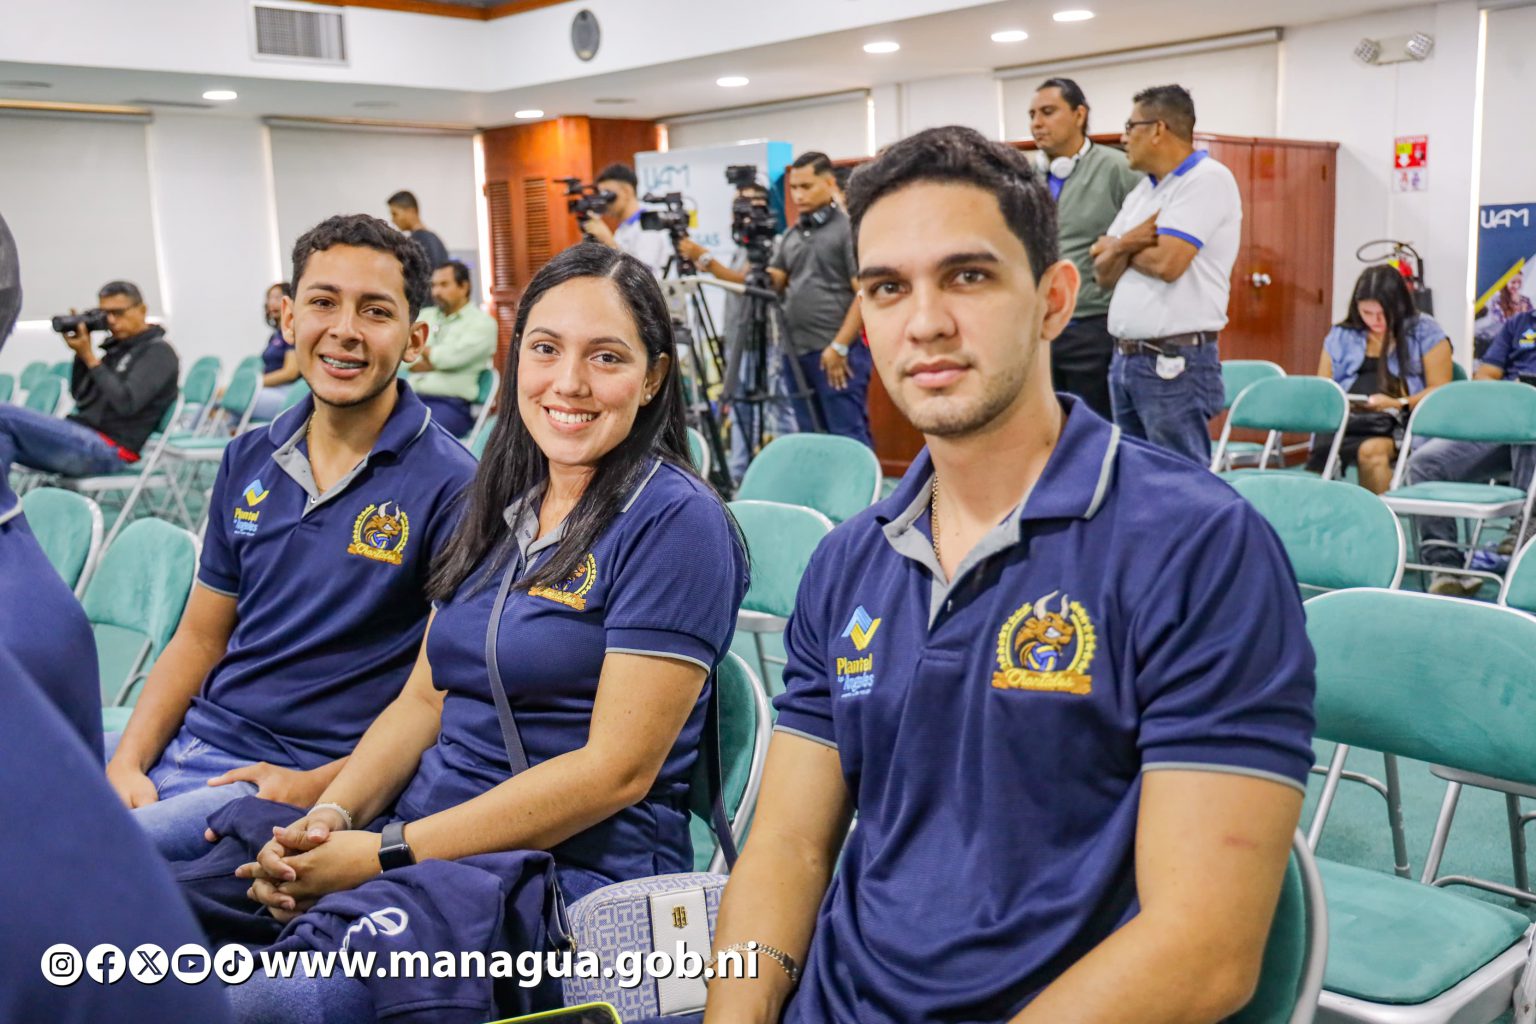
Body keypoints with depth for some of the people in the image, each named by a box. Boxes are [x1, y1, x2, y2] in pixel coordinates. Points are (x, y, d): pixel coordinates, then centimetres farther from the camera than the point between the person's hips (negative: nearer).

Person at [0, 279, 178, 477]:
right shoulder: (117, 348, 22)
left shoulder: (158, 352, -3)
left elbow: (126, 403, -17)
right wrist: (81, 354, 8)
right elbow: (81, 396, 22)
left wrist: (90, 357, -10)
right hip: (84, 439, 9)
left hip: (108, 448, -8)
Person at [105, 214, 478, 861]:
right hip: (187, 738, 6)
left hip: (311, 773, -6)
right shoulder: (248, 461, 10)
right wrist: (127, 762, 0)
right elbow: (199, 640, 14)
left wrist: (318, 788, -17)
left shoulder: (450, 486, -10)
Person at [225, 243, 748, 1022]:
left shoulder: (676, 522, -10)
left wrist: (390, 854, -17)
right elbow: (425, 699, 14)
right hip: (431, 839, 7)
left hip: (572, 866, -6)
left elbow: (616, 769, -15)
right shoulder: (499, 507, 13)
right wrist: (334, 814, -6)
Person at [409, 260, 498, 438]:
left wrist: (424, 350, 7)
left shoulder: (482, 323, 3)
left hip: (452, 405, -5)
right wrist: (437, 360, -4)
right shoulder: (425, 316, 20)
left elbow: (450, 357, -10)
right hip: (412, 398, 5)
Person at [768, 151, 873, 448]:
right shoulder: (791, 235, 16)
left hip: (836, 353, -7)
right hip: (797, 351, 7)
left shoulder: (850, 229, -6)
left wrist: (840, 345, -16)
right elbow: (772, 282, 15)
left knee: (847, 437, -6)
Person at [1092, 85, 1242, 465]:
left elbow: (1166, 262, -20)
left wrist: (1118, 247, -1)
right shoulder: (1142, 191, 17)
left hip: (1175, 364, -9)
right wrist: (1124, 246, -10)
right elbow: (1104, 273, 12)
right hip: (1126, 359, 9)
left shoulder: (1208, 179, -9)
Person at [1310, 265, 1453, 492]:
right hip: (1348, 419, 3)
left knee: (1372, 449, -38)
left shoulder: (1425, 332, 9)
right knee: (1324, 445, -34)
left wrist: (1398, 404, -13)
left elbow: (1440, 391, 3)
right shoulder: (1340, 336, 19)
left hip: (1400, 423, -3)